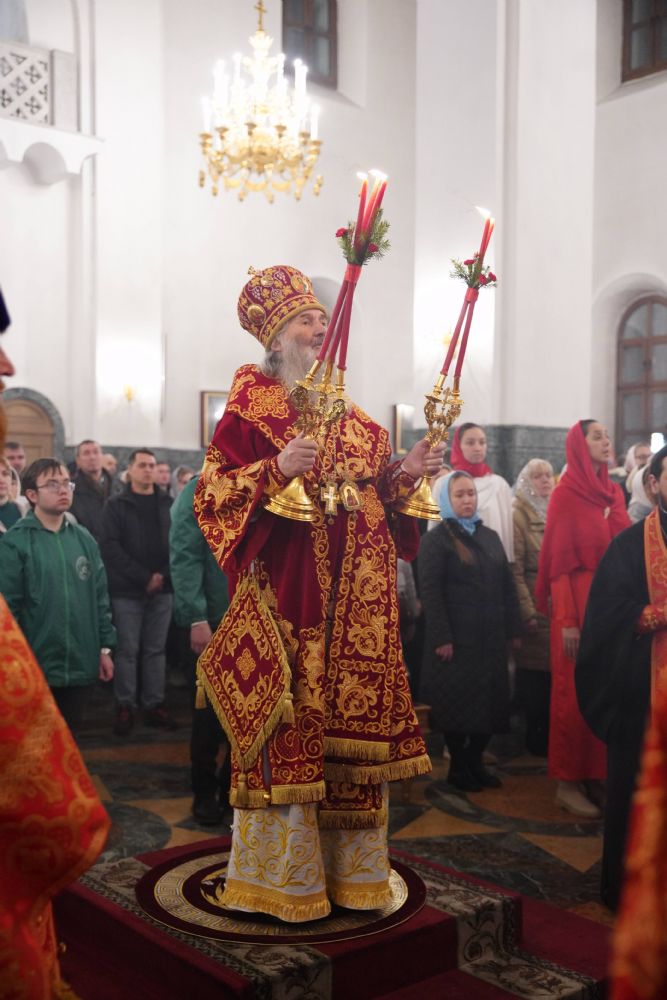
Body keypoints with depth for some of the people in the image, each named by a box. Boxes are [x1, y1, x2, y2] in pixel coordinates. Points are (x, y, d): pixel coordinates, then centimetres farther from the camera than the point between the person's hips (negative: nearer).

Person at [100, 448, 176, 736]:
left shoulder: (167, 503, 10)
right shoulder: (115, 505, 2)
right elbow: (111, 548, -8)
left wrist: (163, 575, -9)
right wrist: (144, 577, -14)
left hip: (161, 588, 3)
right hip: (127, 590, -2)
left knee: (155, 649, 7)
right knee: (127, 650, 0)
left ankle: (154, 705, 15)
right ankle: (125, 707, 10)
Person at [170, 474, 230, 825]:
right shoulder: (199, 490, -6)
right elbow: (184, 557, -11)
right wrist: (197, 618, -16)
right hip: (213, 620, -3)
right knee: (210, 709, 8)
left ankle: (235, 786, 27)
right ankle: (205, 792, 24)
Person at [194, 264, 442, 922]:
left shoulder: (351, 417, 18)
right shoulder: (250, 407, 1)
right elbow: (211, 494, -7)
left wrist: (405, 474, 2)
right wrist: (277, 470, -19)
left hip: (358, 596, 6)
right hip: (287, 591, -5)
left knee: (353, 727, 7)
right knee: (289, 725, -4)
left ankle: (348, 865, 20)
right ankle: (283, 874, 10)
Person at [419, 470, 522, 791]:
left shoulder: (490, 537, 15)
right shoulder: (436, 539, -3)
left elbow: (507, 585, 15)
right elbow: (430, 591, -11)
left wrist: (514, 628, 8)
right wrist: (442, 637, -18)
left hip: (490, 636, 6)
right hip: (456, 638, -5)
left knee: (489, 699, 7)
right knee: (457, 701, 1)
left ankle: (475, 761, 21)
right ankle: (457, 767, 14)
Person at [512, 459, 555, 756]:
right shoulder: (520, 515, -3)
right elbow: (515, 568, -9)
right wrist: (526, 611, -15)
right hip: (535, 604, -5)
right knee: (534, 674, -1)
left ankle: (551, 736, 17)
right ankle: (535, 738, 10)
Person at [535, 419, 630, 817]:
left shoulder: (614, 493, 13)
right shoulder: (566, 494, -5)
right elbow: (559, 559, -8)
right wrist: (567, 619, -14)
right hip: (577, 601, -6)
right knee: (575, 693, 1)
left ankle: (598, 776, 17)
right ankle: (569, 782, 11)